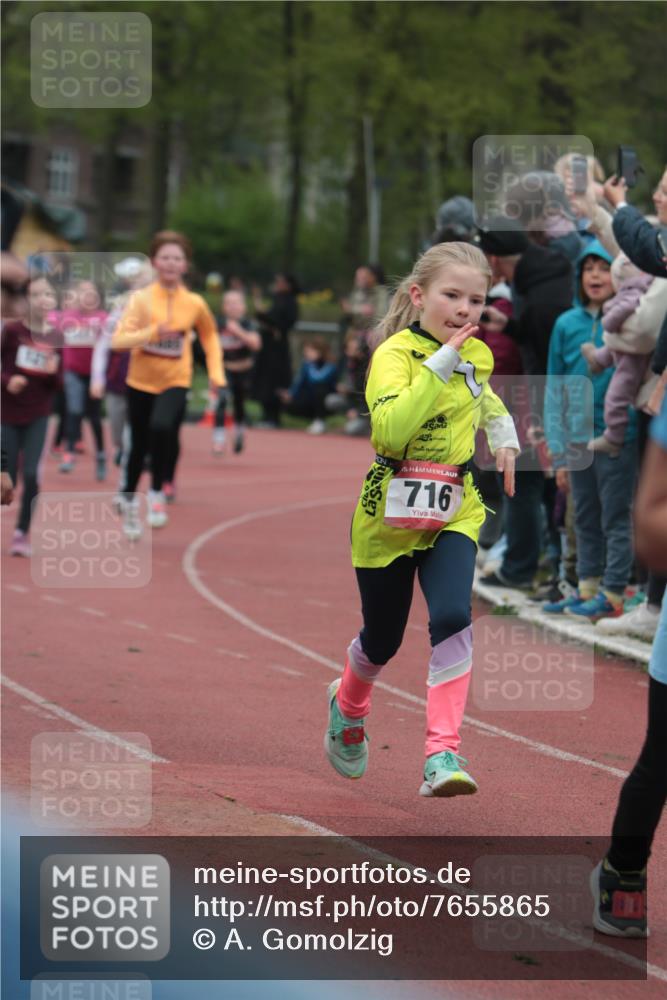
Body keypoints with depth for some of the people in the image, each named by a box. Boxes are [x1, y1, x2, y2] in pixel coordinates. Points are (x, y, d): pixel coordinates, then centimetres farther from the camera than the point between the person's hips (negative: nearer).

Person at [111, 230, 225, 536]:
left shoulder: (195, 303, -4)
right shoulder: (141, 298, -10)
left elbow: (210, 336, 15)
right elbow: (118, 340, -19)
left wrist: (216, 372, 6)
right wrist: (153, 332, -32)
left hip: (175, 382, -1)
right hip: (141, 382, 1)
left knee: (161, 427, -30)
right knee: (140, 445, 12)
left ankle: (157, 493, -13)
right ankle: (130, 500, 38)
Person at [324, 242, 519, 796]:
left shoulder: (477, 354, 5)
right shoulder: (395, 354, -15)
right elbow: (391, 429, -34)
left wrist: (504, 436, 14)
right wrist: (441, 362, -32)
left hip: (454, 511, 3)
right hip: (391, 511, -3)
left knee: (453, 617, -22)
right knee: (383, 639, 11)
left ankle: (443, 753, -21)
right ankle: (348, 704, 46)